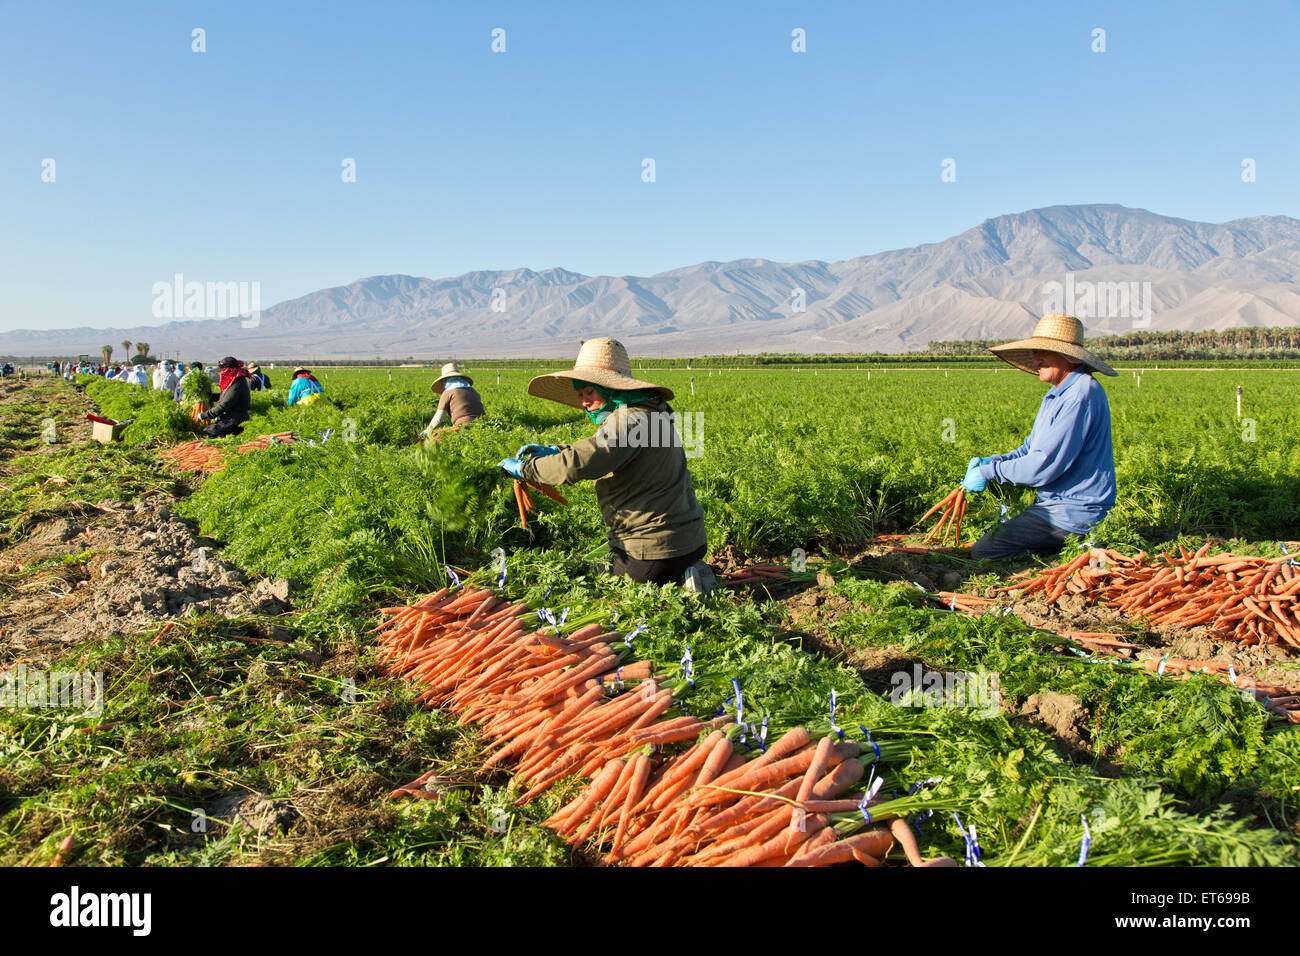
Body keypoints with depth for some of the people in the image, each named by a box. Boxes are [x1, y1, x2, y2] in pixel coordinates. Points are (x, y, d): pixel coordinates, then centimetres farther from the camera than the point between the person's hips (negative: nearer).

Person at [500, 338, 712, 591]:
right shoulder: (650, 413, 14)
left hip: (655, 548, -10)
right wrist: (550, 451, 11)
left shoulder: (631, 420, -19)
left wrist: (524, 468, -12)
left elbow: (578, 465, -27)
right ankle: (687, 575, 10)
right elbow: (597, 452, 24)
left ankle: (682, 588, -4)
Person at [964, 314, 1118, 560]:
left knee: (984, 551, -14)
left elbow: (1045, 465, -24)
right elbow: (1032, 450, 17)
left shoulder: (1082, 395, -21)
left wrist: (989, 472, -14)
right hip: (1055, 502, 10)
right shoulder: (1056, 395, 13)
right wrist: (993, 461, -1)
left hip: (1074, 513, -10)